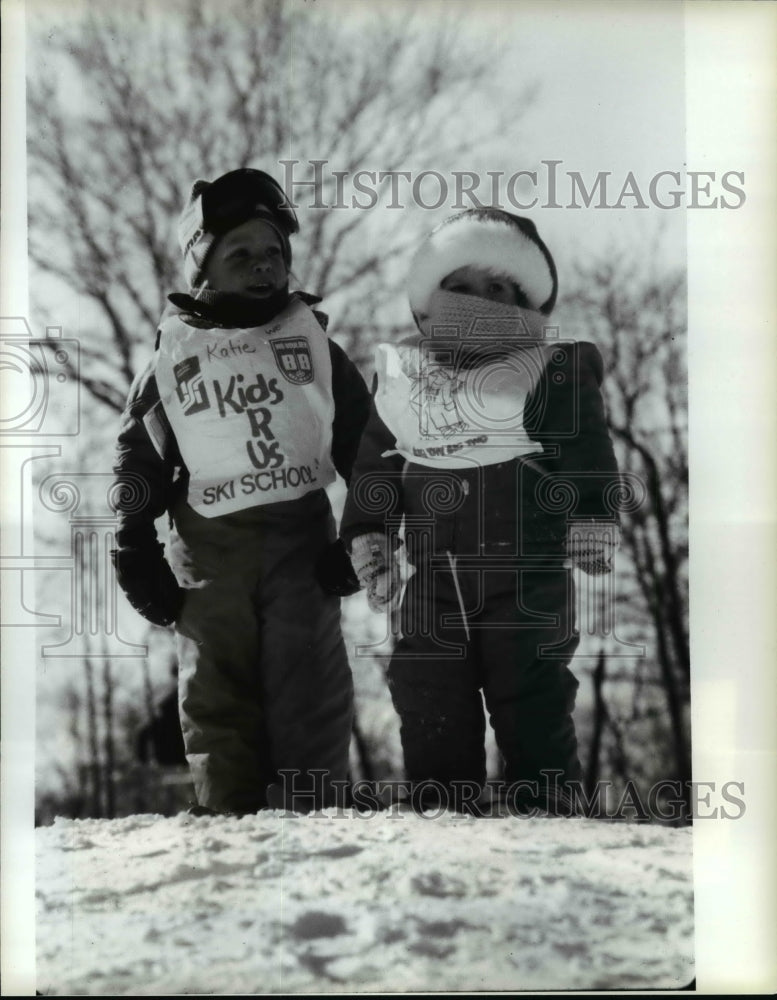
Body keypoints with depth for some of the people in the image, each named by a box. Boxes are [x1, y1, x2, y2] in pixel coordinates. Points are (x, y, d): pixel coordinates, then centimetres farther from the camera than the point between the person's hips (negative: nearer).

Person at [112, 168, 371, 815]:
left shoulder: (312, 340, 7)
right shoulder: (172, 357, 6)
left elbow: (363, 443, 11)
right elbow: (140, 467, 12)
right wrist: (136, 551, 6)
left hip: (302, 542, 0)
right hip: (210, 551, 0)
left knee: (310, 707, -4)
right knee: (220, 706, 0)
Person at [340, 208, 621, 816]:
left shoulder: (557, 371, 5)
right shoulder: (401, 374, 16)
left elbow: (586, 453, -1)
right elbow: (374, 464, 18)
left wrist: (591, 520, -12)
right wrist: (370, 536, 9)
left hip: (528, 577, -3)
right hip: (432, 578, 4)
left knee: (533, 707, -4)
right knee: (430, 717, 4)